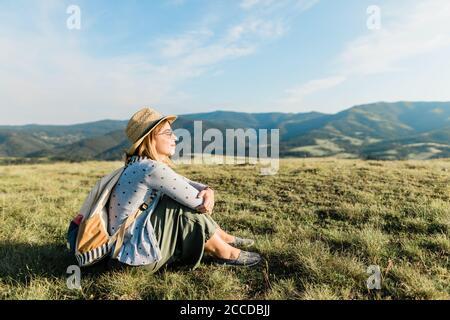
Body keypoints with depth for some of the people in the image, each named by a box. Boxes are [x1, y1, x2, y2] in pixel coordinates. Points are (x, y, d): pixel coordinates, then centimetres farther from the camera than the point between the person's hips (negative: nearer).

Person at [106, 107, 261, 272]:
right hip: (134, 251, -9)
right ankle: (224, 252, 1)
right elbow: (197, 201, -22)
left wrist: (208, 190, -12)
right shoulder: (152, 169, -25)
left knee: (191, 205, 5)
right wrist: (204, 198, 1)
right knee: (187, 210, -17)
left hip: (140, 236, 9)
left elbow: (186, 183, 8)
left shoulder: (142, 165, 3)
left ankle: (226, 239, 17)